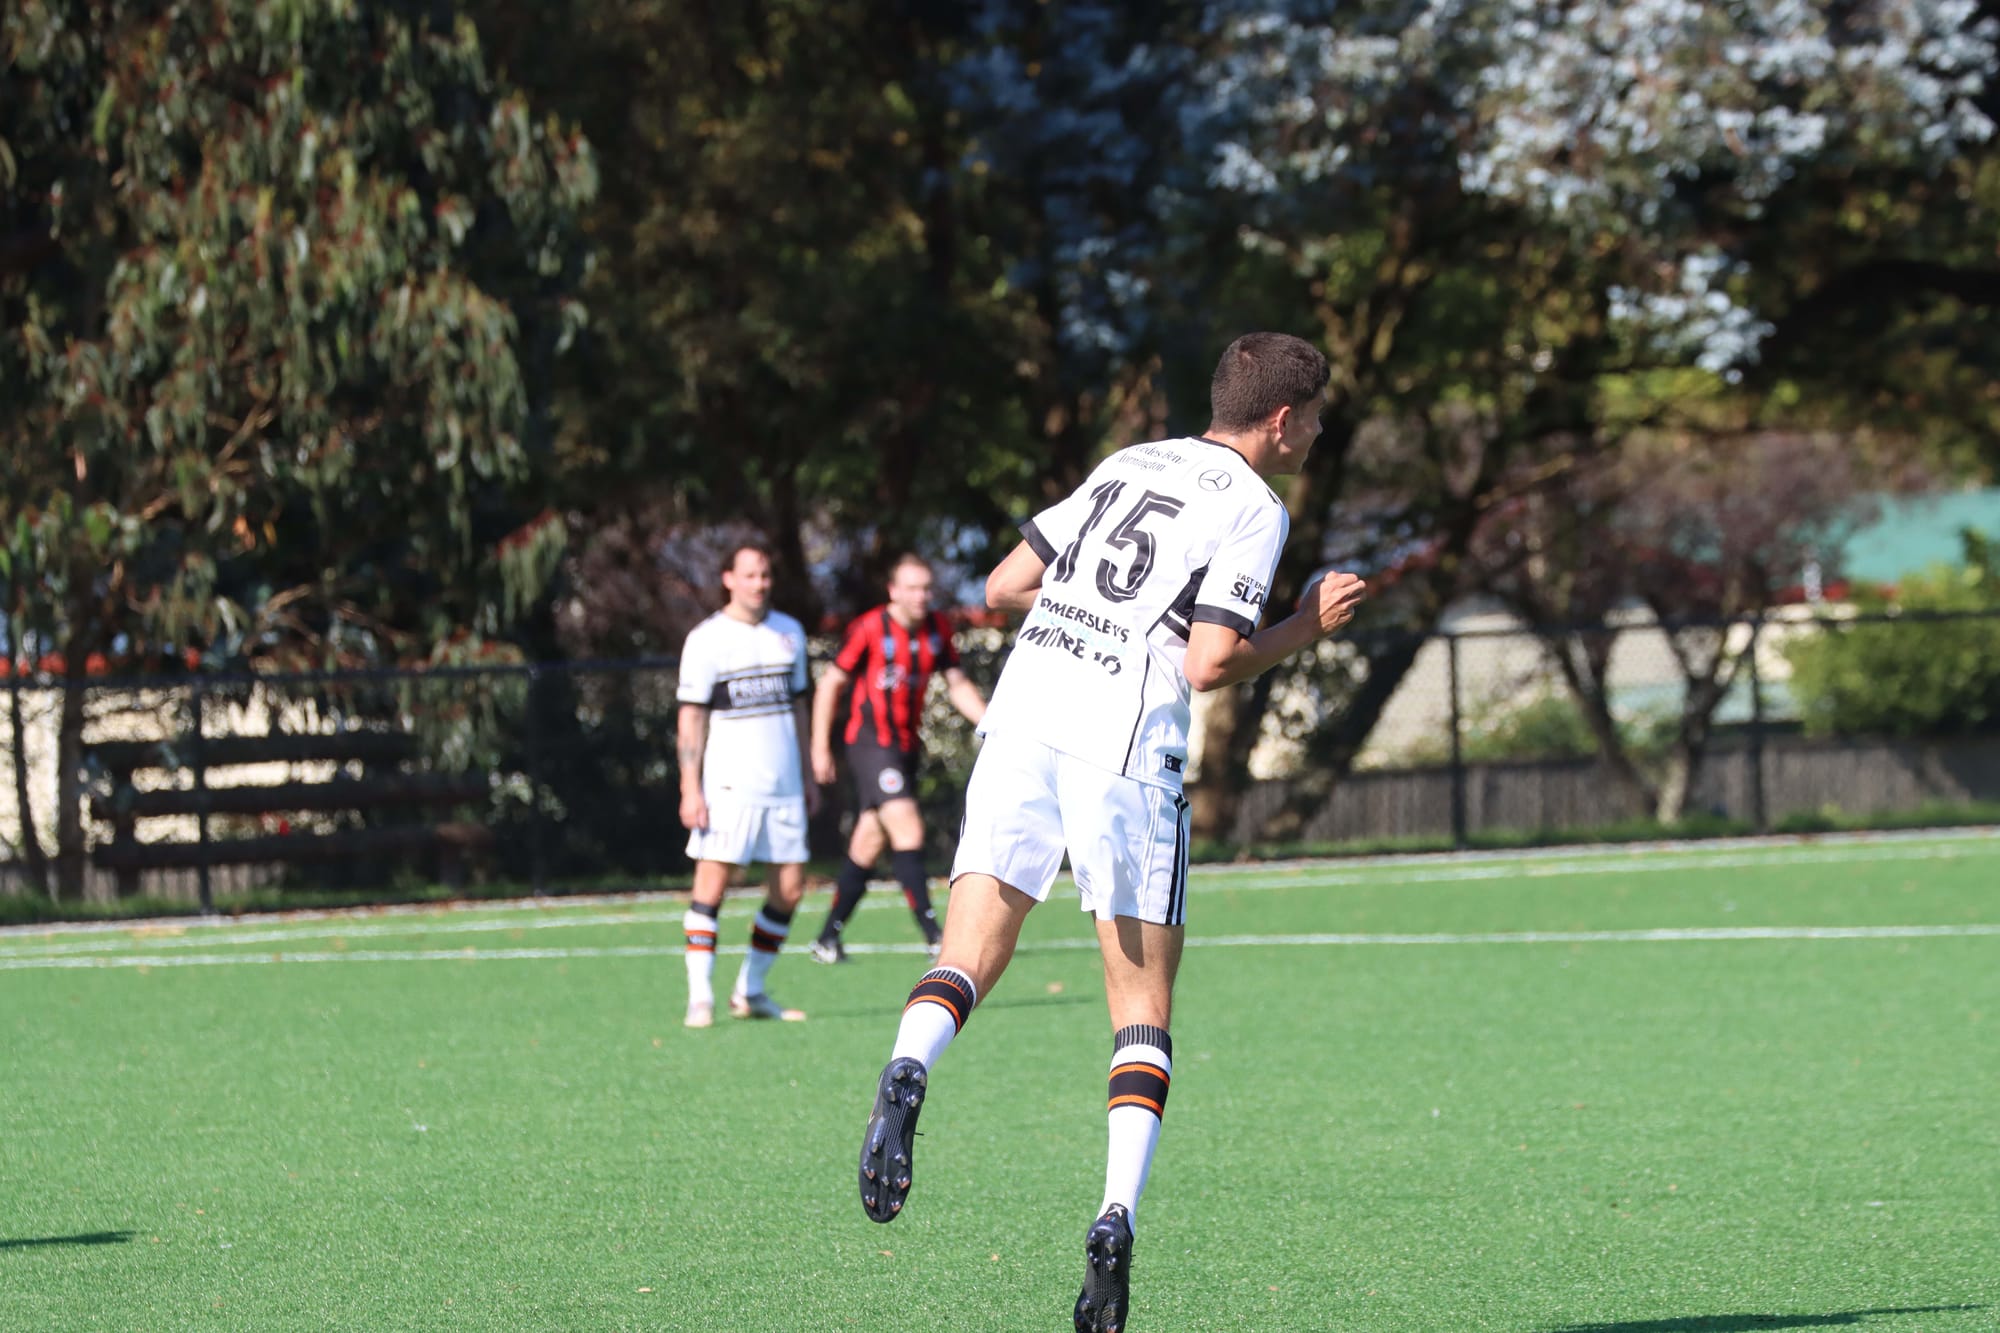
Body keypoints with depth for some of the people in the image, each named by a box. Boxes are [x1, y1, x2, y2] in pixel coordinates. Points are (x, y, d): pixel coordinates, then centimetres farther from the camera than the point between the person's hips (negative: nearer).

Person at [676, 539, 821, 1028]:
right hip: (728, 784, -5)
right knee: (712, 882, -11)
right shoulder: (705, 640, -3)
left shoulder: (790, 633, 12)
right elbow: (691, 717, -4)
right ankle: (700, 997, -9)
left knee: (790, 887, 2)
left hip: (784, 785, 5)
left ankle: (751, 991, 13)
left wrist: (807, 777, 18)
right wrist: (690, 789, -10)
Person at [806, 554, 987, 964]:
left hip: (906, 745, 7)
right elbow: (831, 684, -5)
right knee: (907, 829, -19)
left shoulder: (937, 629, 4)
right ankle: (933, 933, -21)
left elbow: (957, 684, 14)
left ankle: (829, 937, 18)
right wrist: (820, 748, -5)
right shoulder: (869, 629, -12)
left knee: (868, 843, 9)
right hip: (870, 742, -7)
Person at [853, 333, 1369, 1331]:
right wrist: (1309, 627, 8)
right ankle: (1115, 1219, -10)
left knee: (969, 959, 1)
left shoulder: (1127, 464, 21)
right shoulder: (1252, 508, 2)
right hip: (1125, 744, -4)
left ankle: (906, 1073, -32)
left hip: (1022, 716, 4)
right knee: (1143, 1006, 5)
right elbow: (1210, 665, -8)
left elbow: (1002, 588, 20)